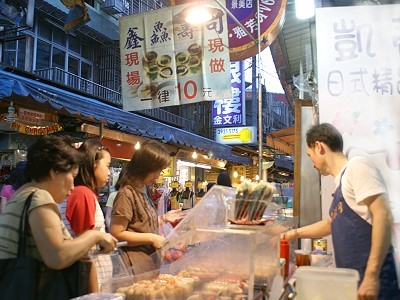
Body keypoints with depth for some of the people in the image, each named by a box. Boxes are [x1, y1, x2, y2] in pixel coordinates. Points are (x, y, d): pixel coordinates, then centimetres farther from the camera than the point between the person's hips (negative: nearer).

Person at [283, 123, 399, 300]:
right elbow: (332, 223, 32)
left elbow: (383, 216, -18)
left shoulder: (357, 165, -8)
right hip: (352, 280, 8)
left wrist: (372, 275, -23)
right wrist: (294, 233, 35)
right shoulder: (342, 181, 17)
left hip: (371, 280, -8)